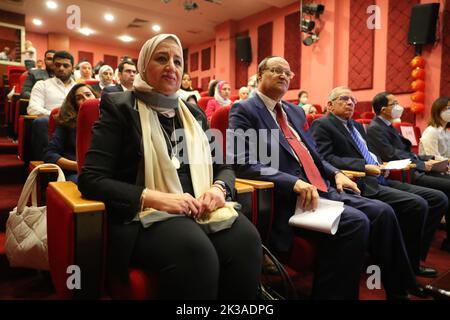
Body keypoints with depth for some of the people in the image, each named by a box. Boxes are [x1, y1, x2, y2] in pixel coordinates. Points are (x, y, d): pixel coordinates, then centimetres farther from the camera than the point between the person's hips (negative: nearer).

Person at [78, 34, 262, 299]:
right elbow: (91, 179, -6)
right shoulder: (120, 107, 3)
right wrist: (154, 197, -19)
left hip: (201, 209, 5)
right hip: (146, 215, -4)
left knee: (245, 240, -27)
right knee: (194, 251, -35)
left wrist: (219, 188, -6)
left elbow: (224, 166, 19)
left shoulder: (194, 114, 18)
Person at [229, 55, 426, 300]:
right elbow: (242, 163, -16)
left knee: (382, 212, -5)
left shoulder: (295, 111, 22)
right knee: (355, 222, -25)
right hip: (288, 198, -8)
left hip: (321, 188, 8)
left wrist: (336, 173, 7)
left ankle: (398, 290, 12)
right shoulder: (244, 111, -2)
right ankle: (332, 294, -7)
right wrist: (294, 182, -24)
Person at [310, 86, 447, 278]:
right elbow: (325, 158, -16)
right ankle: (407, 265, -4)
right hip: (361, 184, -9)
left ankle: (414, 258, 7)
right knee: (417, 204, -23)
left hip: (381, 180, 9)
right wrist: (365, 167, -19)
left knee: (438, 198, 1)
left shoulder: (357, 126, 26)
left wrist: (380, 164, 6)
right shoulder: (322, 125, -2)